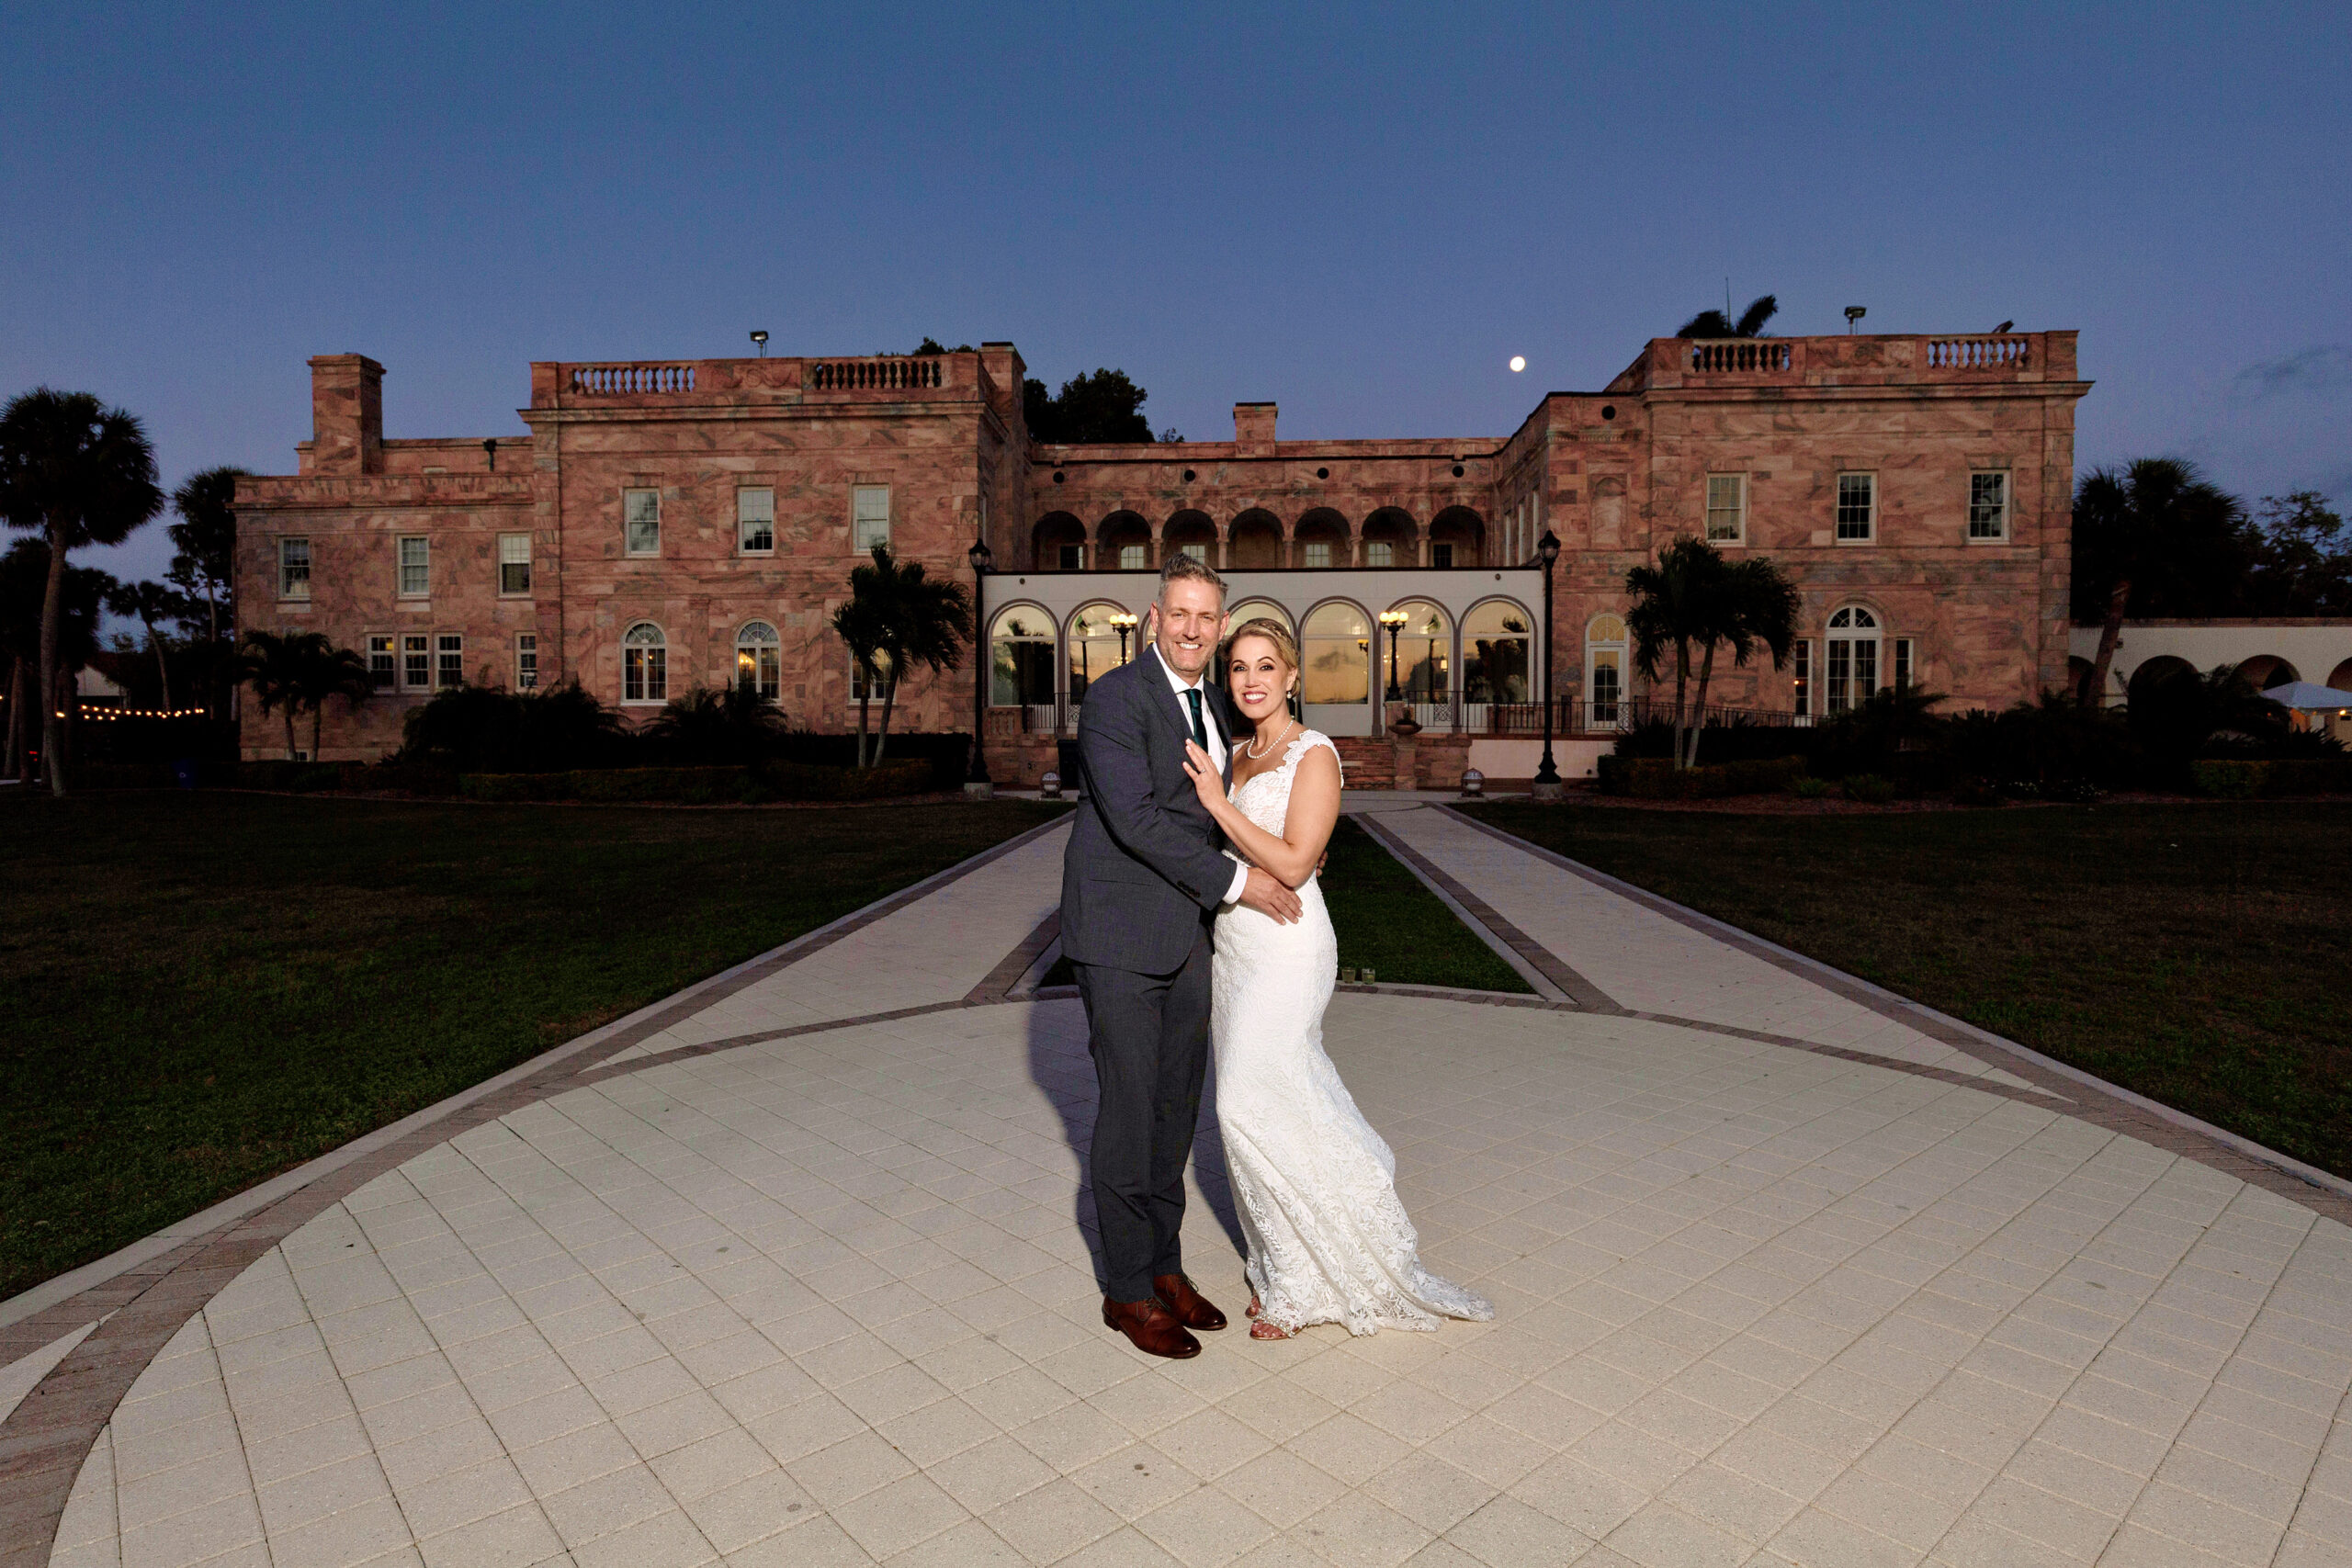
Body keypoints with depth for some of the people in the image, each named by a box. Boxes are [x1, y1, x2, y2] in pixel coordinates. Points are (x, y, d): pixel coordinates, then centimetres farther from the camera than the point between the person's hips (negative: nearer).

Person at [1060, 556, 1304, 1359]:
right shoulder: (1116, 697, -14)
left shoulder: (1215, 704, 11)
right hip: (1119, 933, -7)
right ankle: (1128, 1289, 18)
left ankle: (1164, 1265, 30)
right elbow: (1134, 818, -22)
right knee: (1129, 1109, 1)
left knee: (1177, 1107, 14)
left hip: (1186, 933, 7)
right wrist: (1235, 881, -18)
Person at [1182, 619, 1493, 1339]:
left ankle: (1298, 1285, 15)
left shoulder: (1313, 754, -11)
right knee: (1251, 1105, 11)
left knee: (1255, 1103, -5)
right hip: (1233, 943, 8)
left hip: (1284, 948, -7)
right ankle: (1285, 1266, 28)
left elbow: (1294, 863, -19)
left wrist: (1218, 801, -18)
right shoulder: (1236, 754, 12)